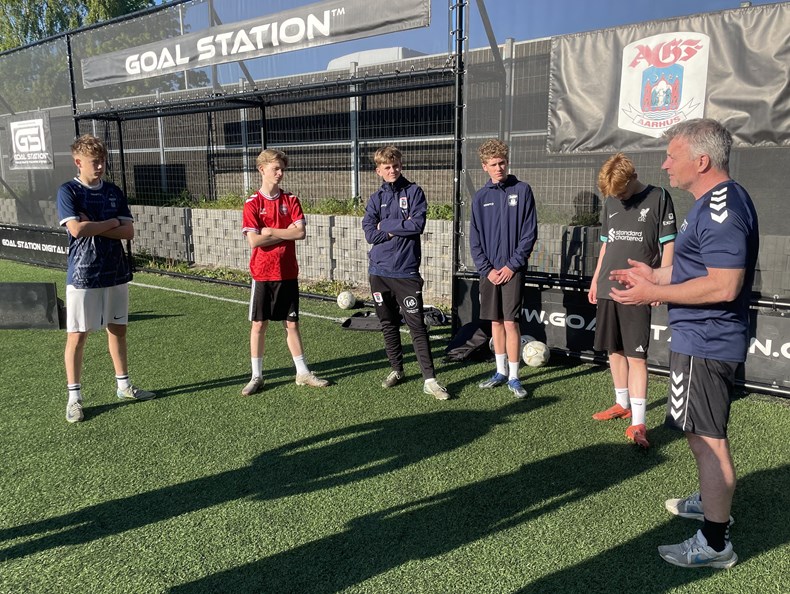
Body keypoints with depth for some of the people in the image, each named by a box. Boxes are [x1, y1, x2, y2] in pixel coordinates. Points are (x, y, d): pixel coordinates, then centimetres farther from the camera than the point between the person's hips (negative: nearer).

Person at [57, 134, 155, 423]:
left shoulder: (114, 192, 7)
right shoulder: (68, 191, -5)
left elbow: (128, 231, -1)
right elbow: (77, 229, -20)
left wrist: (93, 227, -13)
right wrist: (112, 222, -9)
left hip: (116, 274, 5)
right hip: (83, 277, -4)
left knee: (118, 330, 13)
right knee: (77, 336, 2)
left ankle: (124, 386, 27)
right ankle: (74, 396, 13)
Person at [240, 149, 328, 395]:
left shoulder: (291, 200, 4)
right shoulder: (252, 204, -4)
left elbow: (300, 233, -10)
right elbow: (254, 241, -15)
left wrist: (271, 231, -11)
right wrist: (286, 233, -9)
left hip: (288, 273, 2)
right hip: (262, 274, -2)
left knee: (292, 322, 10)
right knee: (259, 324, 5)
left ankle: (303, 372, 20)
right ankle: (256, 376, 17)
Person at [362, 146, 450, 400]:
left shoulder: (414, 192, 3)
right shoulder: (376, 198, 10)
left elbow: (418, 224, -13)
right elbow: (370, 234, -4)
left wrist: (385, 226, -5)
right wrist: (401, 227, -8)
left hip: (406, 271, -3)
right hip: (379, 271, 4)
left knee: (417, 325, -6)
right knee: (388, 324, 13)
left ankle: (429, 379, -3)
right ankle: (397, 369, 28)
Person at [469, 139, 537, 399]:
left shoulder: (522, 190, -2)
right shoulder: (481, 197, 7)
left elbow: (529, 233, -5)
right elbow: (475, 239, 6)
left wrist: (512, 265, -10)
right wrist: (486, 269, -4)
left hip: (513, 269, -3)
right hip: (489, 271, 4)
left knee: (511, 322, -6)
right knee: (496, 321, 11)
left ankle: (514, 377, 5)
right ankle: (501, 372, 24)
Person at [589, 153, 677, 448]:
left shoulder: (658, 198, -4)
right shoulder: (610, 202, 11)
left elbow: (668, 244, -5)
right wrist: (595, 280, 17)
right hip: (607, 289, 6)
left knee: (636, 355, -7)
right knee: (614, 350, 13)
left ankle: (638, 423, -3)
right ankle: (622, 404, 29)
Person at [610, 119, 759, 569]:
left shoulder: (722, 208, -22)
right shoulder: (717, 202, 13)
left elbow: (724, 285, -29)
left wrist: (655, 293, -22)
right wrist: (654, 275, 15)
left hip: (705, 343, -11)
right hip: (705, 339, 11)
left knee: (707, 438, -1)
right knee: (707, 433, 25)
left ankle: (715, 543, 12)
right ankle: (713, 501, 44)